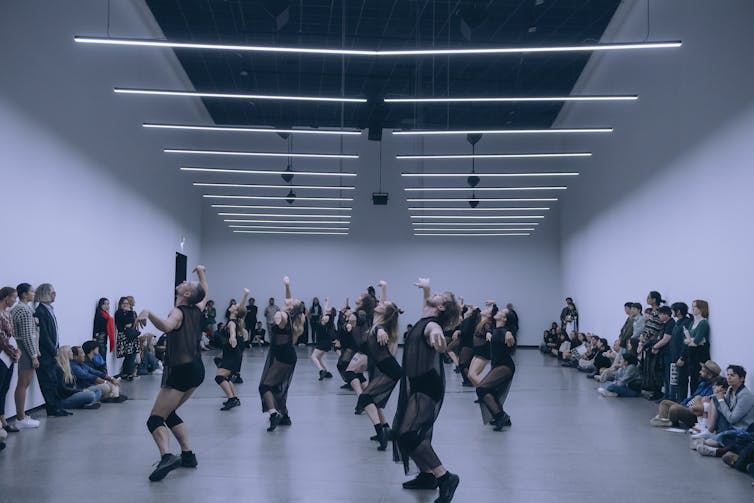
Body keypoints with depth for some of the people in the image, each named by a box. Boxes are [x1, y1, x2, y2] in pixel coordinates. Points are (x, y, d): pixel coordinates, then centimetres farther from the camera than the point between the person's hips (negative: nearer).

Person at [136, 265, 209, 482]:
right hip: (196, 369, 8)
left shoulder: (178, 312, -11)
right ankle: (188, 455, 17)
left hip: (181, 372, -8)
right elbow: (205, 293, 33)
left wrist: (147, 313, -40)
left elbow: (166, 326, -36)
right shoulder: (196, 310, 9)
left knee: (155, 419, -10)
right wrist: (201, 273, 43)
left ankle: (166, 457, -34)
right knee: (168, 413, 22)